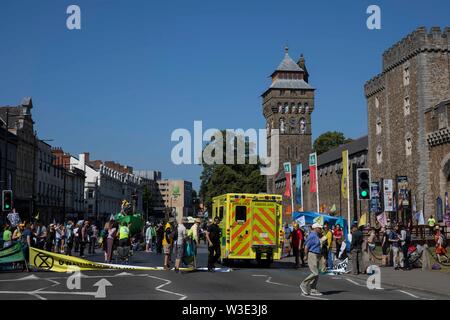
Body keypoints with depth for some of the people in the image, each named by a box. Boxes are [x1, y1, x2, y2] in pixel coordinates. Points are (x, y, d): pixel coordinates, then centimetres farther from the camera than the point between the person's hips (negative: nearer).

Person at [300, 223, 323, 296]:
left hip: (317, 256, 10)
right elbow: (306, 247, -16)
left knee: (316, 274, 7)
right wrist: (306, 256, -11)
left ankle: (313, 290, 9)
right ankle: (304, 284, 0)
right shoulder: (312, 236, -14)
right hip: (312, 255, -10)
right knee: (315, 273, -13)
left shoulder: (316, 236, 17)